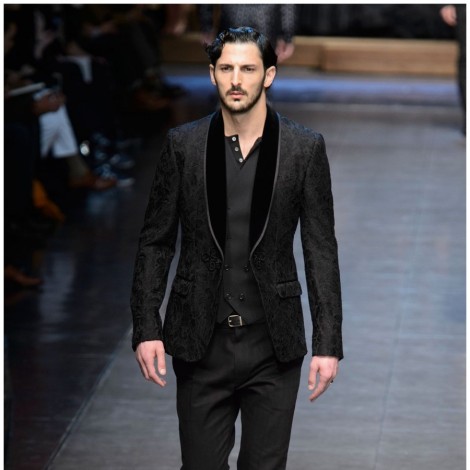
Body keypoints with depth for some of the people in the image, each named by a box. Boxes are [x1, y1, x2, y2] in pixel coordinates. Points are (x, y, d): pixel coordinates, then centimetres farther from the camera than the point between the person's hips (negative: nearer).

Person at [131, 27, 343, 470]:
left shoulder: (304, 147, -2)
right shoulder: (183, 144, 0)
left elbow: (321, 249, -1)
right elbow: (155, 241, 4)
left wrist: (328, 344, -6)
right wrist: (146, 328, -4)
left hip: (273, 344, 0)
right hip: (201, 342, 1)